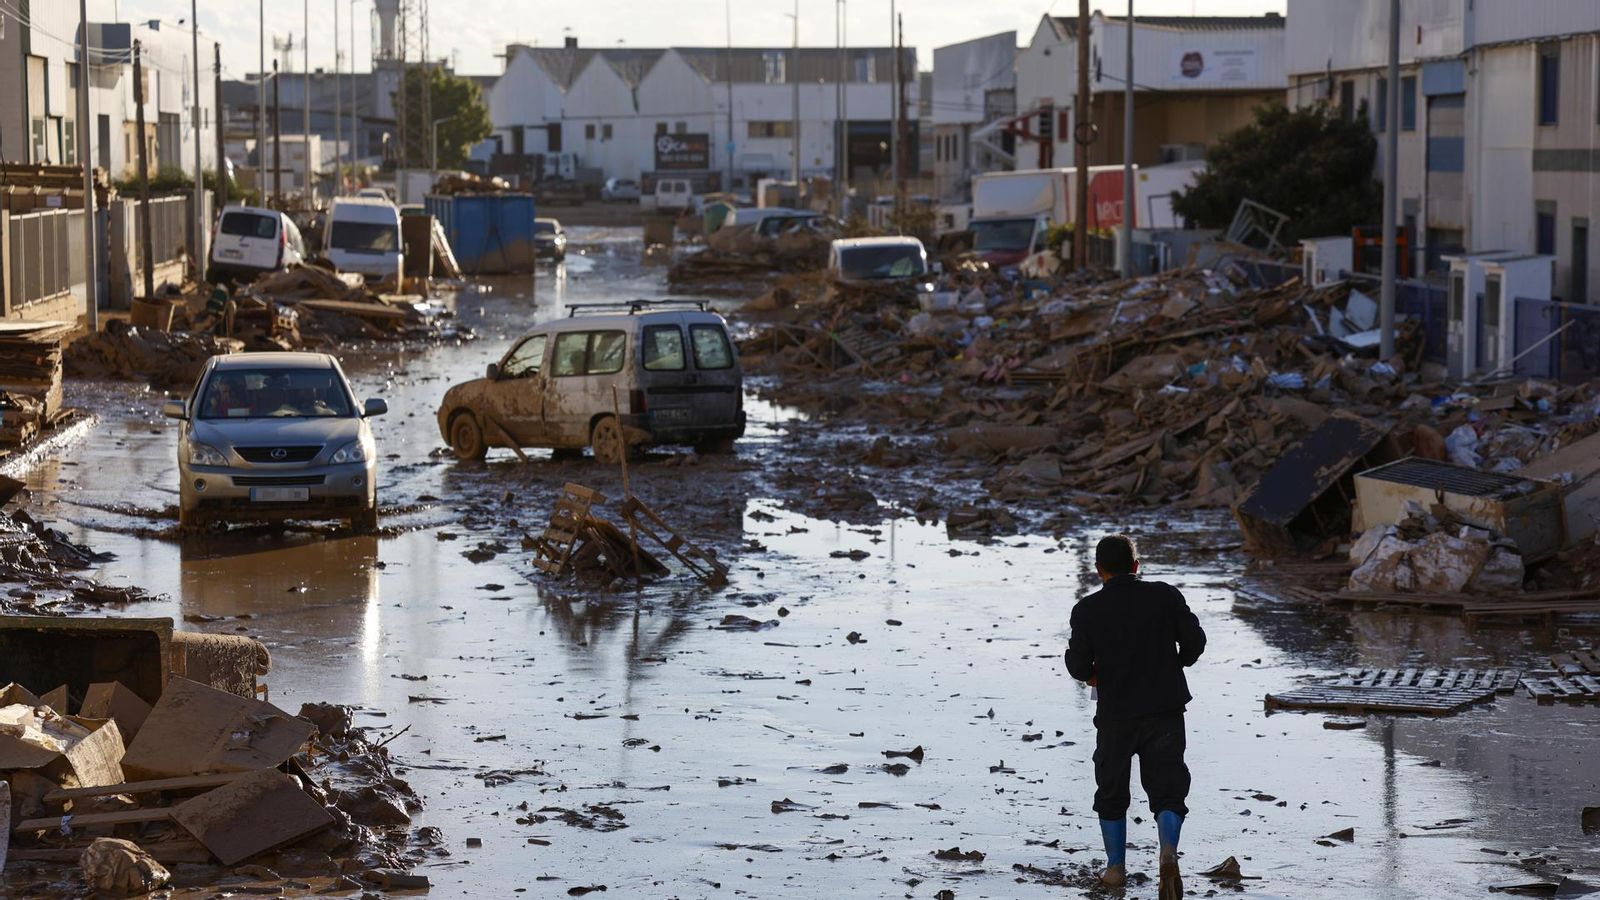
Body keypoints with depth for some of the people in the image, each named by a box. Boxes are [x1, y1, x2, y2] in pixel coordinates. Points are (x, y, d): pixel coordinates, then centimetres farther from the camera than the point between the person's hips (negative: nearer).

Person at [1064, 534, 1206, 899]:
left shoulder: (1088, 609, -5)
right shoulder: (1165, 596, -3)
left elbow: (1078, 665, -8)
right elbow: (1195, 641, -2)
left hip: (1115, 713, 0)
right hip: (1165, 709, 0)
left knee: (1111, 790, 19)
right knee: (1167, 790, 3)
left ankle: (1116, 866, 22)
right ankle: (1168, 851, -23)